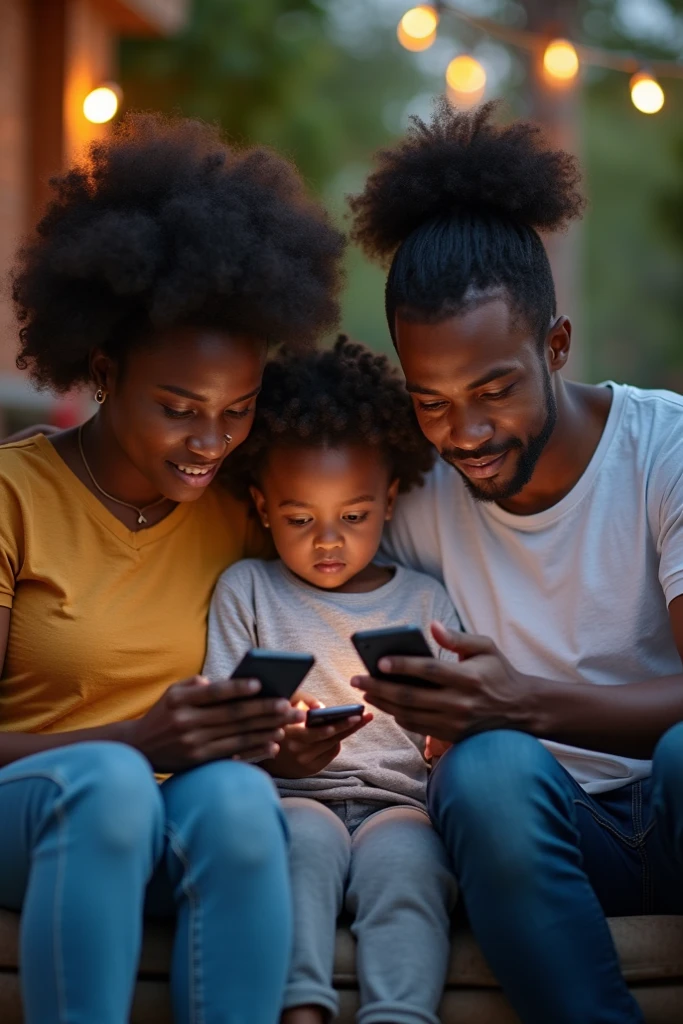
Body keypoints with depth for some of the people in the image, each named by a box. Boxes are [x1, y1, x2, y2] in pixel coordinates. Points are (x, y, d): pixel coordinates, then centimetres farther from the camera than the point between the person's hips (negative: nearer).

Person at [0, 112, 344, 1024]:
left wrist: (285, 734, -9)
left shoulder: (239, 508, 8)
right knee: (107, 780, -37)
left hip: (171, 837, 3)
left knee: (236, 793, -33)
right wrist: (138, 744, -25)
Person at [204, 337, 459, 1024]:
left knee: (406, 854, -33)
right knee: (305, 837, -35)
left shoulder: (424, 601, 20)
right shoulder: (246, 591, 17)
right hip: (293, 799, 0)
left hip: (399, 802, 1)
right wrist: (271, 754, -14)